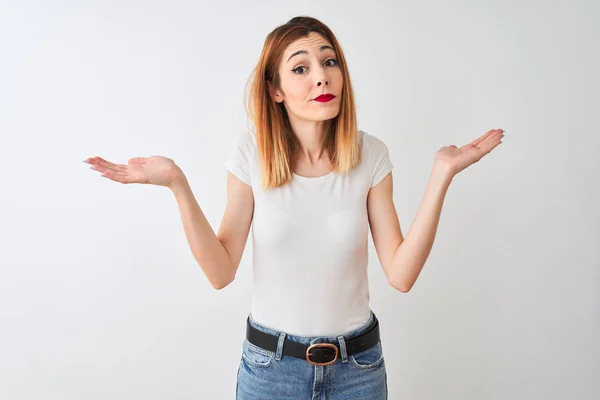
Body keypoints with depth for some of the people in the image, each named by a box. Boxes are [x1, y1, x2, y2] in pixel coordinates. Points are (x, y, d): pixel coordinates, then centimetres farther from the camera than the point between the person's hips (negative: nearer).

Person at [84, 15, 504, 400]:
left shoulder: (370, 154, -9)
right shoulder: (251, 151, -11)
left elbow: (401, 274, -12)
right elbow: (221, 272, -12)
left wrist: (442, 175, -18)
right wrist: (177, 183, -23)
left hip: (358, 365, 1)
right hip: (269, 364, -1)